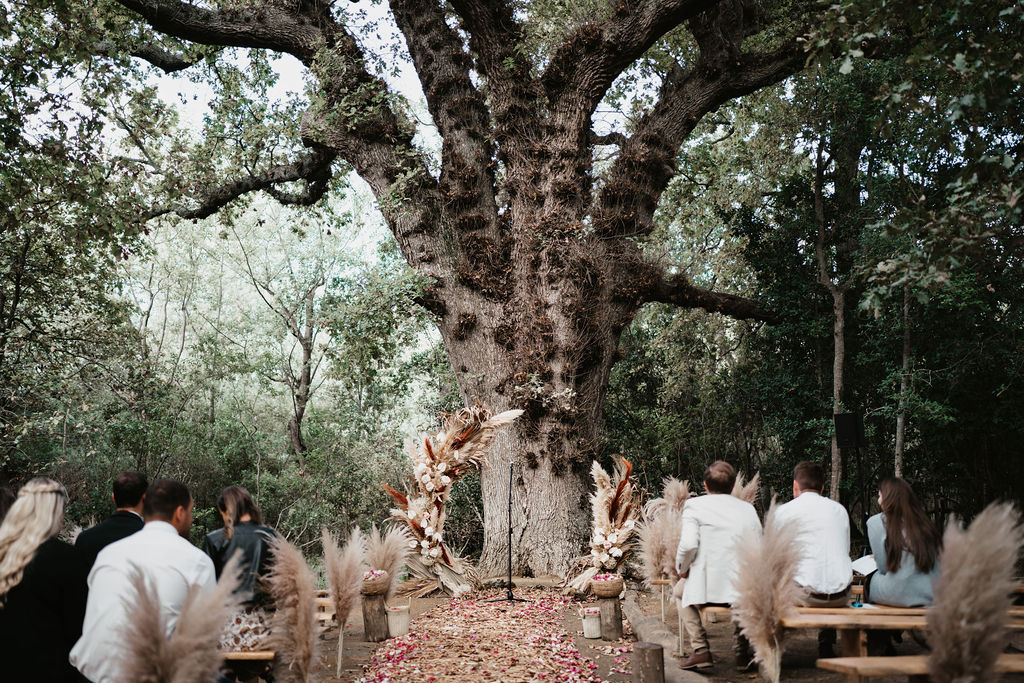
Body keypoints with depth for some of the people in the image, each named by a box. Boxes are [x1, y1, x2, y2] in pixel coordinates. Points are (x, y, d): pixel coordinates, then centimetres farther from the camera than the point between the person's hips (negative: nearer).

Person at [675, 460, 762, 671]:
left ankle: (700, 650, 14)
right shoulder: (748, 509, 8)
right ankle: (743, 653, 28)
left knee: (682, 591, 29)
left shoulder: (694, 505, -2)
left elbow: (689, 544, -14)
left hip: (707, 586, -3)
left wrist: (682, 568, 5)